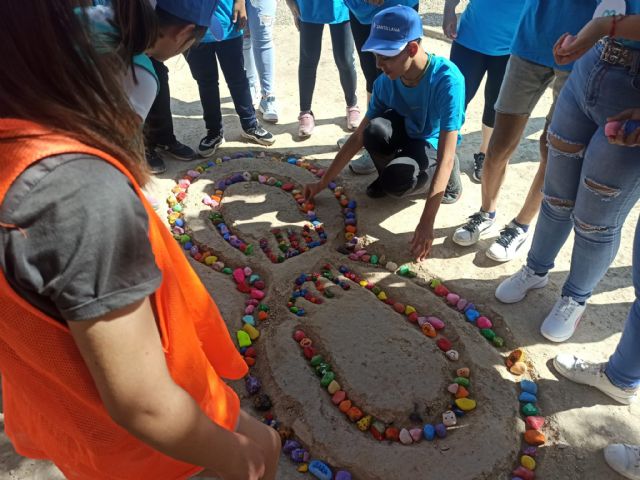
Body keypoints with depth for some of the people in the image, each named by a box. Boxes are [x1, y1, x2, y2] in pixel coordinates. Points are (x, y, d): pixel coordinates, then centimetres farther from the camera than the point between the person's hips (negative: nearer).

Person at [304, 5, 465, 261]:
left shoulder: (446, 79, -33)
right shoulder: (385, 82, -18)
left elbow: (445, 158, -36)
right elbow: (358, 137, -9)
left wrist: (426, 222, -42)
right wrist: (323, 182, -6)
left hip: (431, 146, -4)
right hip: (404, 132, 4)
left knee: (396, 182, -34)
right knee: (376, 130, -32)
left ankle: (447, 179, 0)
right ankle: (389, 175, 2)